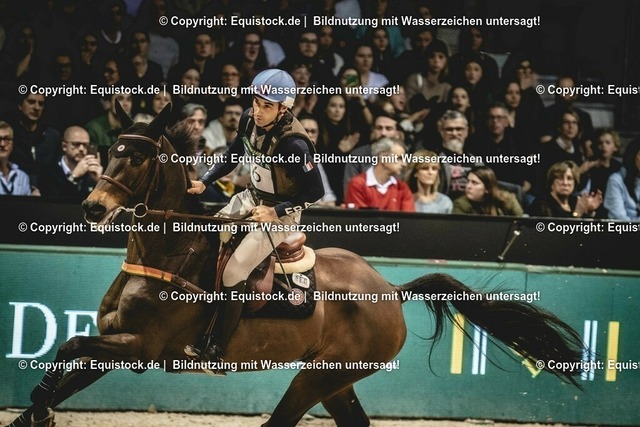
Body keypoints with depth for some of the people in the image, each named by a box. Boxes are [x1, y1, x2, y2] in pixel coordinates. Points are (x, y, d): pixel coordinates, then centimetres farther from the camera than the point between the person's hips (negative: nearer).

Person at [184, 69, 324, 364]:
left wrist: (275, 212, -24)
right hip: (251, 198, 8)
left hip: (280, 214, -8)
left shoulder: (293, 144, -31)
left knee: (232, 274, -15)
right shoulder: (250, 120, -9)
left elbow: (315, 192, -23)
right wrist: (203, 182, 1)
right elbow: (233, 156, 10)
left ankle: (214, 352, -7)